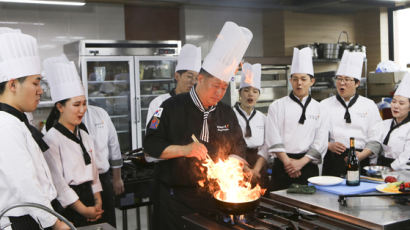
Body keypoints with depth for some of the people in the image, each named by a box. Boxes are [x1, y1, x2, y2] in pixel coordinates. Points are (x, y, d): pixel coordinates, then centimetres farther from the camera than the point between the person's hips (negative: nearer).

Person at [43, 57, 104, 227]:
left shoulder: (84, 135, 10)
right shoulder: (51, 139, -14)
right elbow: (58, 182, -16)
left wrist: (98, 203, 4)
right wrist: (83, 210, -12)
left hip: (89, 202, 7)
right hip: (66, 208, -7)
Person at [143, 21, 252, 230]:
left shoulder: (227, 113, 7)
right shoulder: (173, 107, -7)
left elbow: (239, 148, 16)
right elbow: (151, 144, -10)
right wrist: (184, 150, -22)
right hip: (177, 198, -4)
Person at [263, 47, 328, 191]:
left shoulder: (318, 109, 8)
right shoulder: (277, 106, 4)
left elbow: (320, 142, 1)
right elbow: (273, 139, -4)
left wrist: (301, 162, -9)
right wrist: (287, 162, -11)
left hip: (308, 166, 1)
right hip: (282, 167, -1)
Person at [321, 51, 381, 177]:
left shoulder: (369, 106, 9)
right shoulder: (325, 105, 8)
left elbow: (375, 139, 4)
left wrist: (362, 155, -11)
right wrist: (329, 145, -14)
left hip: (361, 162, 1)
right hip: (332, 162, 0)